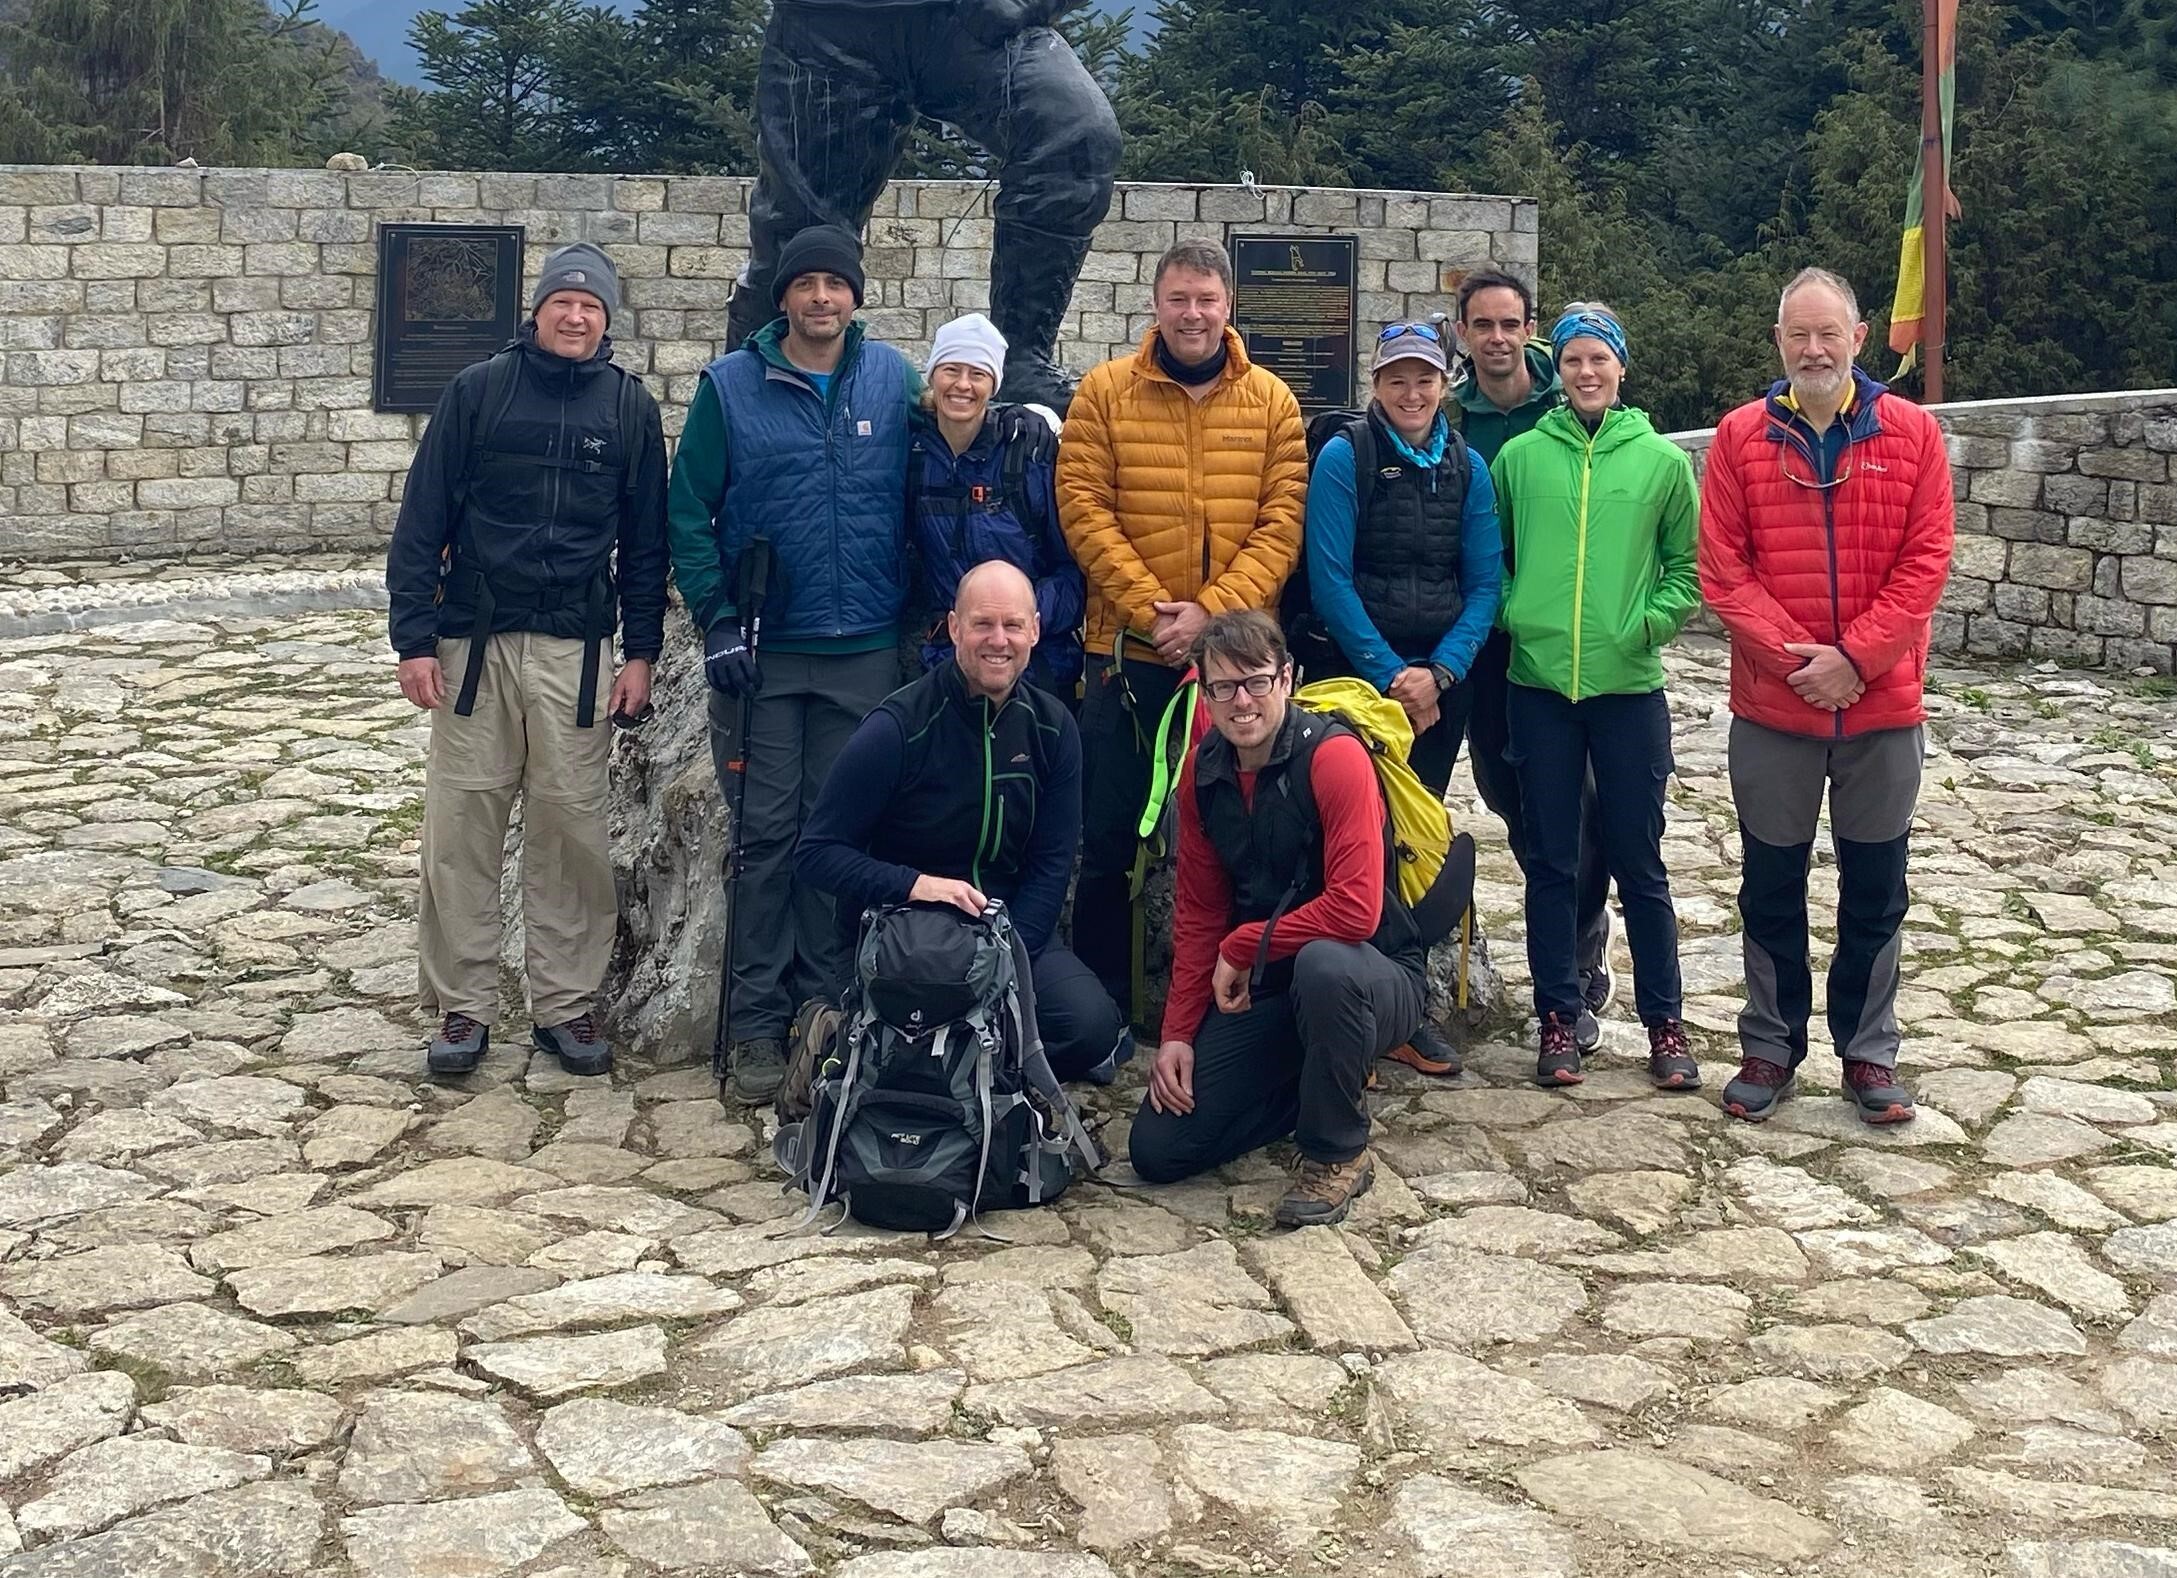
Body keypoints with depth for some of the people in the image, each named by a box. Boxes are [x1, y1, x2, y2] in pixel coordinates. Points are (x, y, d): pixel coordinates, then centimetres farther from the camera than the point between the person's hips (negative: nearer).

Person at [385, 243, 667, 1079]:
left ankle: (566, 1004, 14)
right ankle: (462, 1006, 12)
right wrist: (413, 639, -5)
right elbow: (422, 519, 1)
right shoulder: (477, 391, 2)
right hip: (474, 642, 0)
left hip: (577, 650, 1)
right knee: (461, 828, 2)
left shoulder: (629, 405, 6)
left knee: (571, 828, 3)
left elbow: (645, 538, 9)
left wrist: (640, 651, 3)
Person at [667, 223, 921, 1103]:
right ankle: (757, 1016, 9)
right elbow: (688, 510, -1)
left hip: (866, 652, 1)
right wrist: (716, 618, -10)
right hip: (762, 653, -1)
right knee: (766, 832, 2)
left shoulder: (893, 382, 4)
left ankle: (826, 1004, 19)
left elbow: (920, 506, 7)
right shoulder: (730, 386, 0)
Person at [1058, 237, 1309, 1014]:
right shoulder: (1105, 391, 3)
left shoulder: (1271, 399, 6)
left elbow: (1282, 522, -1)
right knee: (1109, 836, 5)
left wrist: (1211, 610, -14)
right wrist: (1150, 607, -15)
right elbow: (1083, 509, -5)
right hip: (1128, 650, -1)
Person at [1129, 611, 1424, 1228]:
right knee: (1157, 1148, -5)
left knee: (1323, 964, -43)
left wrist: (1243, 947, -17)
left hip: (1377, 976, -6)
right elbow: (1198, 911, 7)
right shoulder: (1204, 769, 1)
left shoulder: (1334, 755, -19)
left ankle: (1338, 1153, -16)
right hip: (1258, 989, 6)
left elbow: (1356, 909, -28)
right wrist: (1179, 1033, -1)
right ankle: (1317, 1092, 19)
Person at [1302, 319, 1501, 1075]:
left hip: (1445, 679, 4)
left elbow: (1484, 582, 3)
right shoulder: (1344, 457, -5)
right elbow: (1330, 579, -10)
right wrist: (1390, 674, -12)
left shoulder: (1467, 466, 6)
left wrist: (1440, 672, -10)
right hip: (1361, 675, -4)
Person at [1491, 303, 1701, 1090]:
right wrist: (1513, 613, -5)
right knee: (1550, 862, 7)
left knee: (1639, 862, 6)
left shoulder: (1662, 460, 2)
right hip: (1539, 685, 1)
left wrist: (1650, 622, -9)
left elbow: (1687, 568, 5)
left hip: (1629, 687, -1)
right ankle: (1558, 1018, 18)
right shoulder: (1519, 456, 3)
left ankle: (1664, 1022, 18)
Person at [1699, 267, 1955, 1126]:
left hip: (1884, 707, 0)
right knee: (1771, 889, 10)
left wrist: (1855, 657, -15)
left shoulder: (1912, 432, -1)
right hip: (1771, 708, 0)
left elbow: (1926, 561, -5)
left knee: (1875, 891, 10)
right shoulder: (1741, 436, -1)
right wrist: (1794, 656, -15)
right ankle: (1770, 1047, 23)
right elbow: (1721, 568, -5)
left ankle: (1869, 1052, 23)